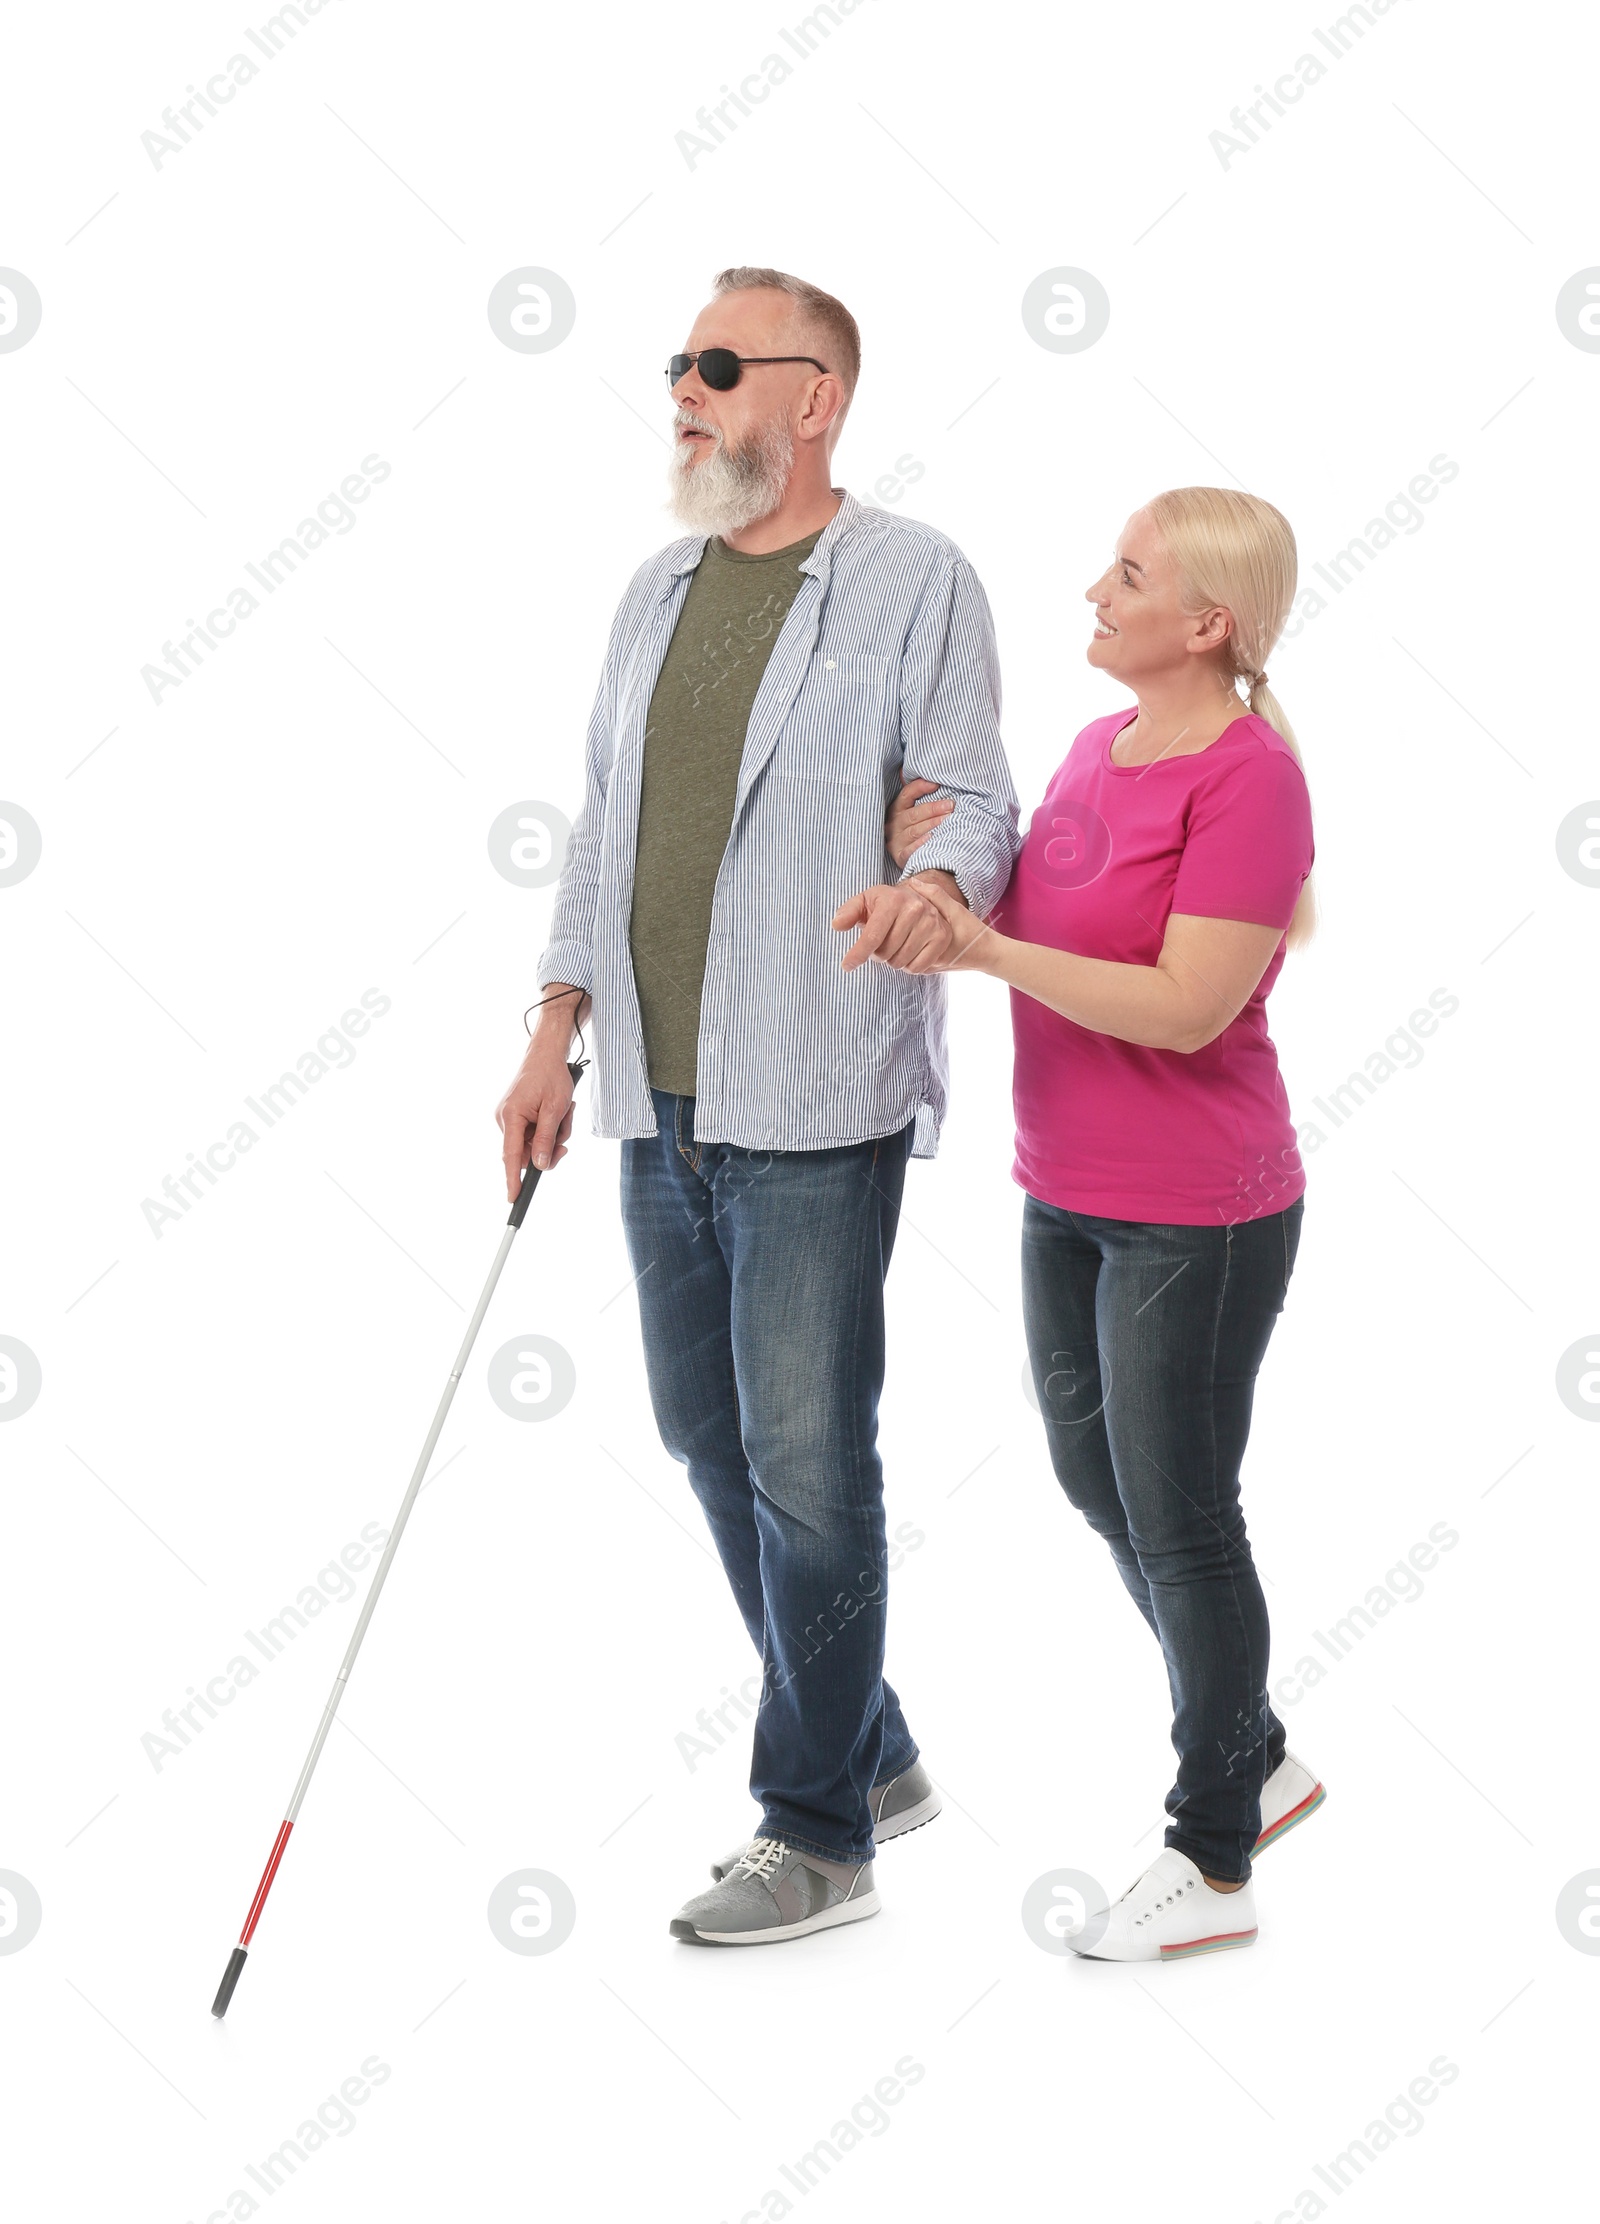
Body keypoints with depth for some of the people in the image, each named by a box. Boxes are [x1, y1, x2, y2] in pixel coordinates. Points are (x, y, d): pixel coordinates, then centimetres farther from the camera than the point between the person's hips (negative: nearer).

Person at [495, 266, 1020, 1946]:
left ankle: (815, 1834, 11)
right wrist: (556, 1040, 13)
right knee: (708, 1441, 13)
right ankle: (870, 1757, 30)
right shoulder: (659, 590, 16)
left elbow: (978, 801, -7)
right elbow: (603, 828, 18)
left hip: (813, 1107, -7)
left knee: (805, 1464, -3)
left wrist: (935, 882, -31)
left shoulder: (913, 578, -4)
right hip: (660, 1098, 7)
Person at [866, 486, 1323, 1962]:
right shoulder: (1099, 746, 9)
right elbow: (1035, 927, 13)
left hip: (1193, 1222, -9)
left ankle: (1214, 1866, 19)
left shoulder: (1249, 778, -18)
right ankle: (1258, 1762, 38)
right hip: (1069, 1199, 9)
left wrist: (986, 950, -27)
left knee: (1178, 1524, 2)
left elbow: (1187, 1006, -24)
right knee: (1101, 1491, 18)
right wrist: (932, 873, -6)